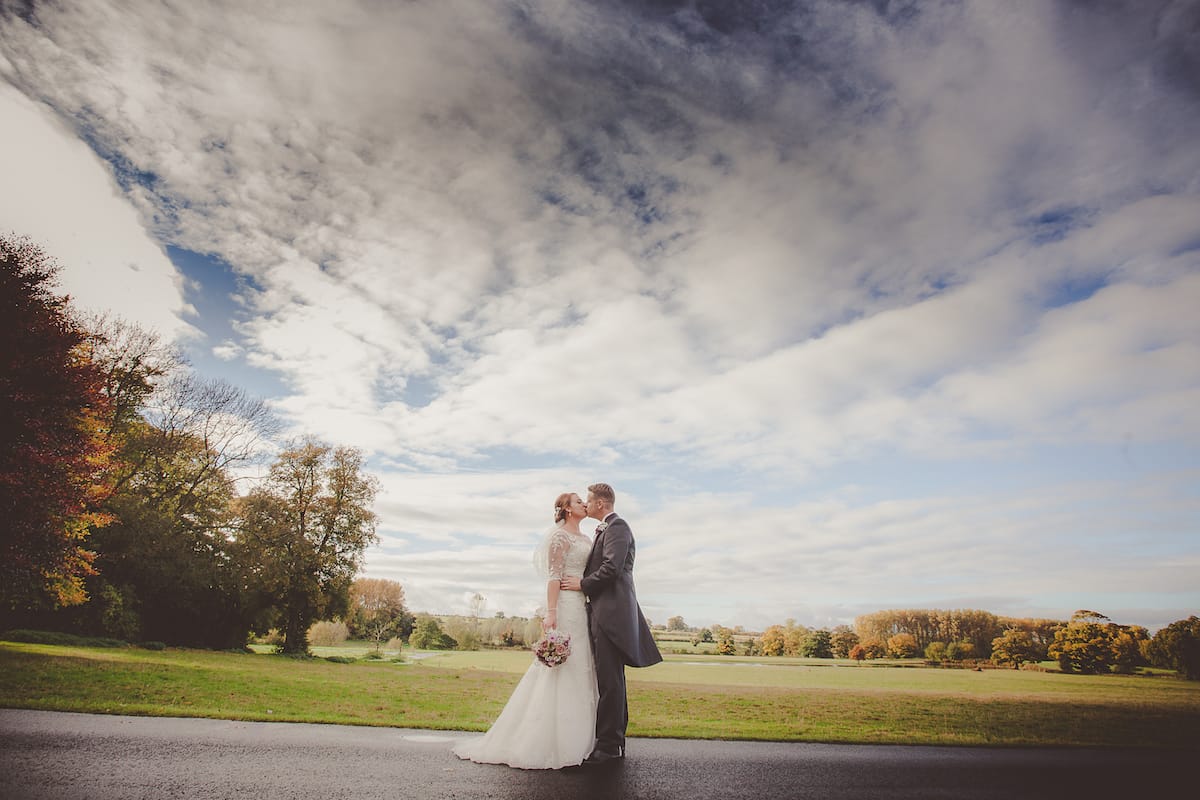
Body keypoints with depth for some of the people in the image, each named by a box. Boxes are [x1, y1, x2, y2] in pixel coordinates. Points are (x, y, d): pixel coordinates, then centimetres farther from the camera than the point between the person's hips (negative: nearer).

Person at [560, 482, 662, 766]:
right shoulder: (606, 529, 21)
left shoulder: (616, 527, -10)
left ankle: (608, 746, -1)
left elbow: (611, 568, -21)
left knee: (609, 680, -7)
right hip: (606, 612, 10)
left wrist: (582, 584, -11)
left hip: (611, 612, -10)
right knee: (611, 679, 14)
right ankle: (615, 742, 23)